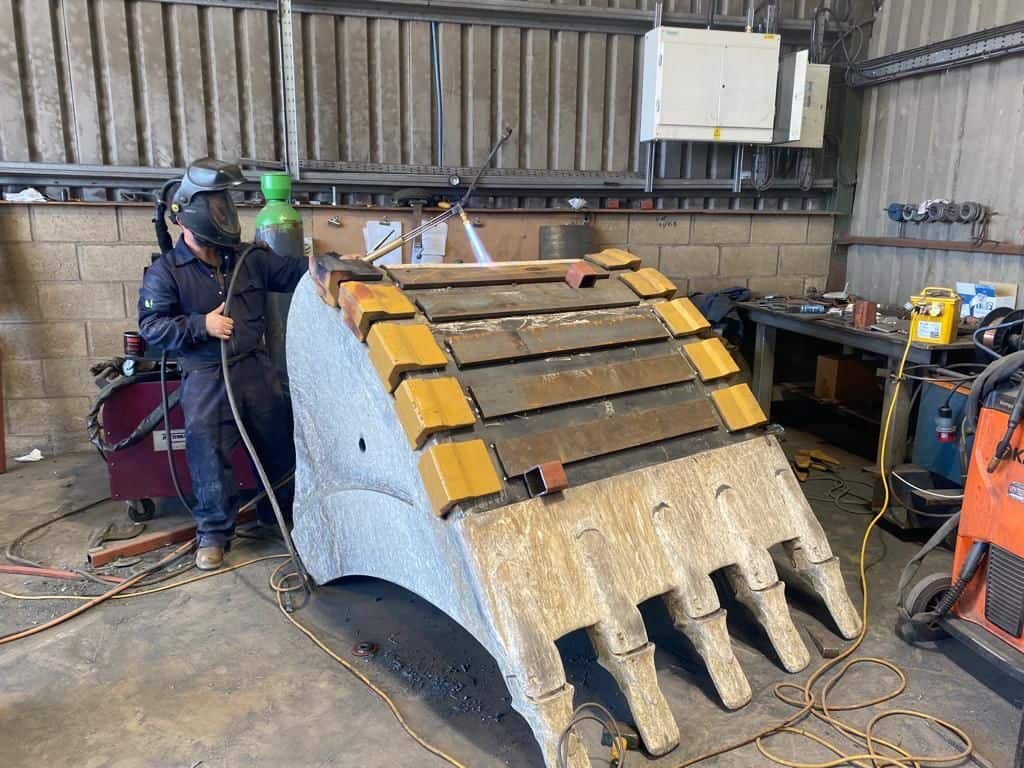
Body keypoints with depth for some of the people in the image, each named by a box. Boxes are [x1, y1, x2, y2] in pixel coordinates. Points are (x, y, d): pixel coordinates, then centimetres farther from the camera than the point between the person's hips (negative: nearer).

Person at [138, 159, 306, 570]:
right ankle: (214, 532, 12)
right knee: (209, 453, -5)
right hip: (205, 377, -4)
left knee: (280, 443, 12)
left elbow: (295, 271, 11)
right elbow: (151, 326, -6)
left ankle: (278, 513, 33)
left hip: (256, 366, 4)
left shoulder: (249, 258, 5)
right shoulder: (165, 271, -4)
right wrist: (201, 324, -17)